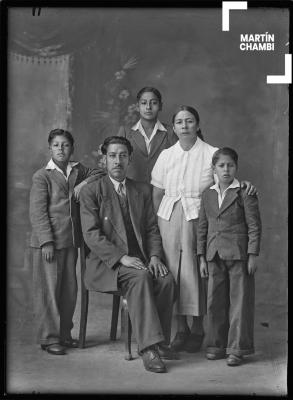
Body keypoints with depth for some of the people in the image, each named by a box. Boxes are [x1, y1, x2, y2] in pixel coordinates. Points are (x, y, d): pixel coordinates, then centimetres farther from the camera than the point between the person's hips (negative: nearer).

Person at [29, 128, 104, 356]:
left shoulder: (78, 171, 10)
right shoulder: (42, 176, -5)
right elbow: (37, 213, -9)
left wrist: (85, 182, -5)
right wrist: (47, 242, -15)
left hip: (71, 241, 6)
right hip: (48, 242, -6)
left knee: (69, 289, 11)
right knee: (48, 290, 0)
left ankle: (64, 334, 23)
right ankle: (49, 338, 8)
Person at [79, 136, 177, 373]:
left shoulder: (143, 191, 15)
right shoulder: (91, 192, 0)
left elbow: (152, 229, 14)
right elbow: (91, 235, -9)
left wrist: (155, 256, -6)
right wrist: (122, 258, -21)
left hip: (140, 259, 4)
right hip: (106, 264, -4)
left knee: (167, 280, -25)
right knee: (140, 277, -33)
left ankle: (160, 343, -13)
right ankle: (148, 348, -35)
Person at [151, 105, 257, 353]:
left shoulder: (212, 154, -1)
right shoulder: (166, 156, 8)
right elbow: (157, 194, 11)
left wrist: (245, 184, -20)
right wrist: (157, 223, 6)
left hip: (197, 218, -3)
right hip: (169, 219, 3)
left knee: (195, 272, -3)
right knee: (173, 270, 3)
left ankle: (197, 328, 12)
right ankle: (181, 328, 16)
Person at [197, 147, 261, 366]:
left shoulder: (245, 194, -3)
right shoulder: (208, 194, 11)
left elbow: (254, 226, -4)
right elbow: (202, 227, 14)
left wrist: (253, 255, -9)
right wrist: (202, 257, 10)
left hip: (238, 255, -4)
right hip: (215, 256, 4)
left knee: (239, 300, 0)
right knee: (215, 301, 7)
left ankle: (237, 348, 7)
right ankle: (217, 345, 19)